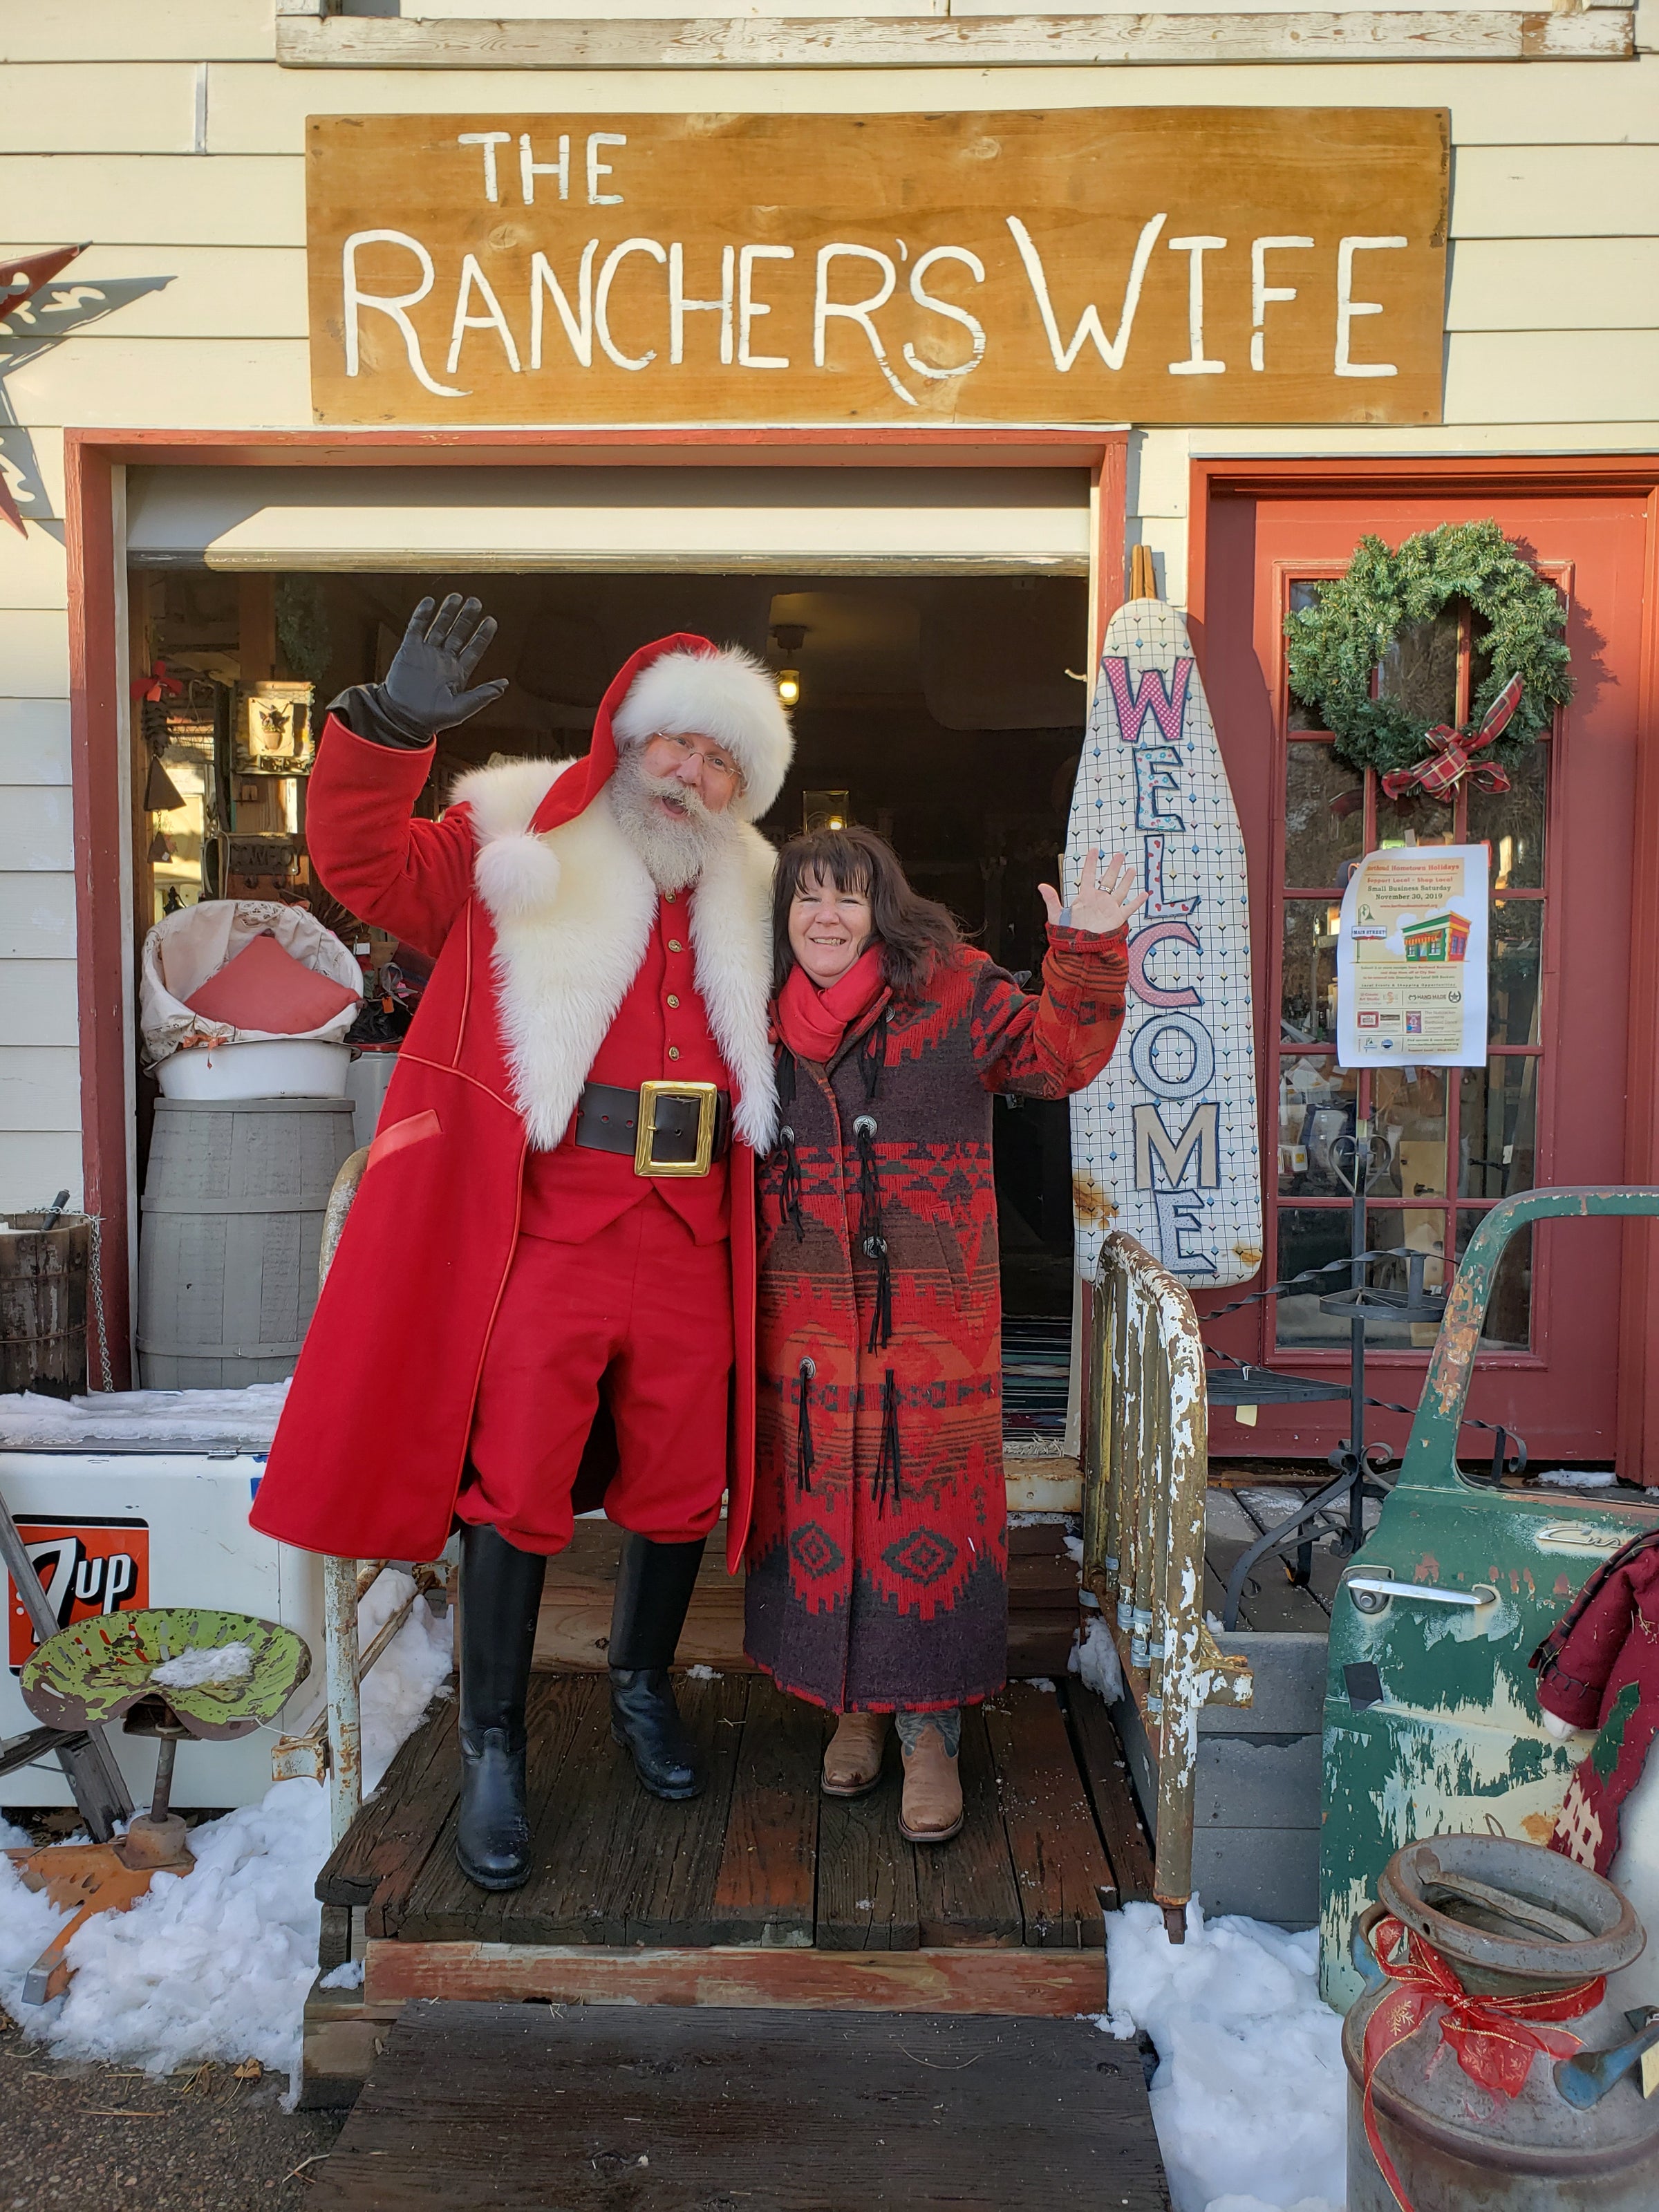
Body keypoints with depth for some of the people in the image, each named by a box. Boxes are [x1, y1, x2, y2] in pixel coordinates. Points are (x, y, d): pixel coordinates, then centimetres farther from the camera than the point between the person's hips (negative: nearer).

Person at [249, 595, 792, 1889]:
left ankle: (644, 1685, 42)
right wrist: (393, 727, -25)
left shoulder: (748, 908, 15)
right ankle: (494, 1750, 22)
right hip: (546, 1240, -4)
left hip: (690, 1251, 4)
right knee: (515, 1493, 1)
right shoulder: (523, 856, 1)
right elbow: (364, 860, -11)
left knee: (680, 1493, 15)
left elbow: (774, 1072, 25)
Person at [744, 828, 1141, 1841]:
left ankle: (930, 1727, 15)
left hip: (932, 1318, -3)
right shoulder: (760, 1019, 9)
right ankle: (855, 1706, 28)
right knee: (820, 1500, 9)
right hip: (803, 1320, 3)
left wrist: (1089, 952, -18)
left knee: (927, 1500, -1)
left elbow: (1062, 1054, -7)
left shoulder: (953, 995, -1)